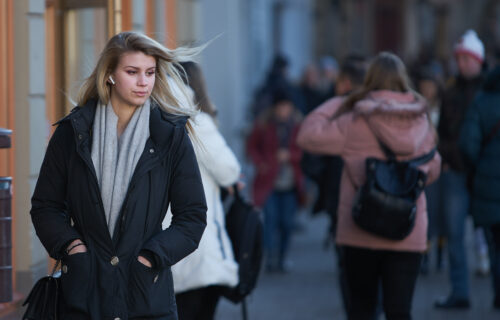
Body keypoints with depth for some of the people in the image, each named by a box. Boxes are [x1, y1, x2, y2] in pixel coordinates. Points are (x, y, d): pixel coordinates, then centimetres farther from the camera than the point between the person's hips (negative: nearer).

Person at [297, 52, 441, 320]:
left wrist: (335, 105, 5)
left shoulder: (355, 123, -9)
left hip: (361, 233, -2)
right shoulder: (421, 122, 3)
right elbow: (432, 170, 14)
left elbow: (308, 135, -5)